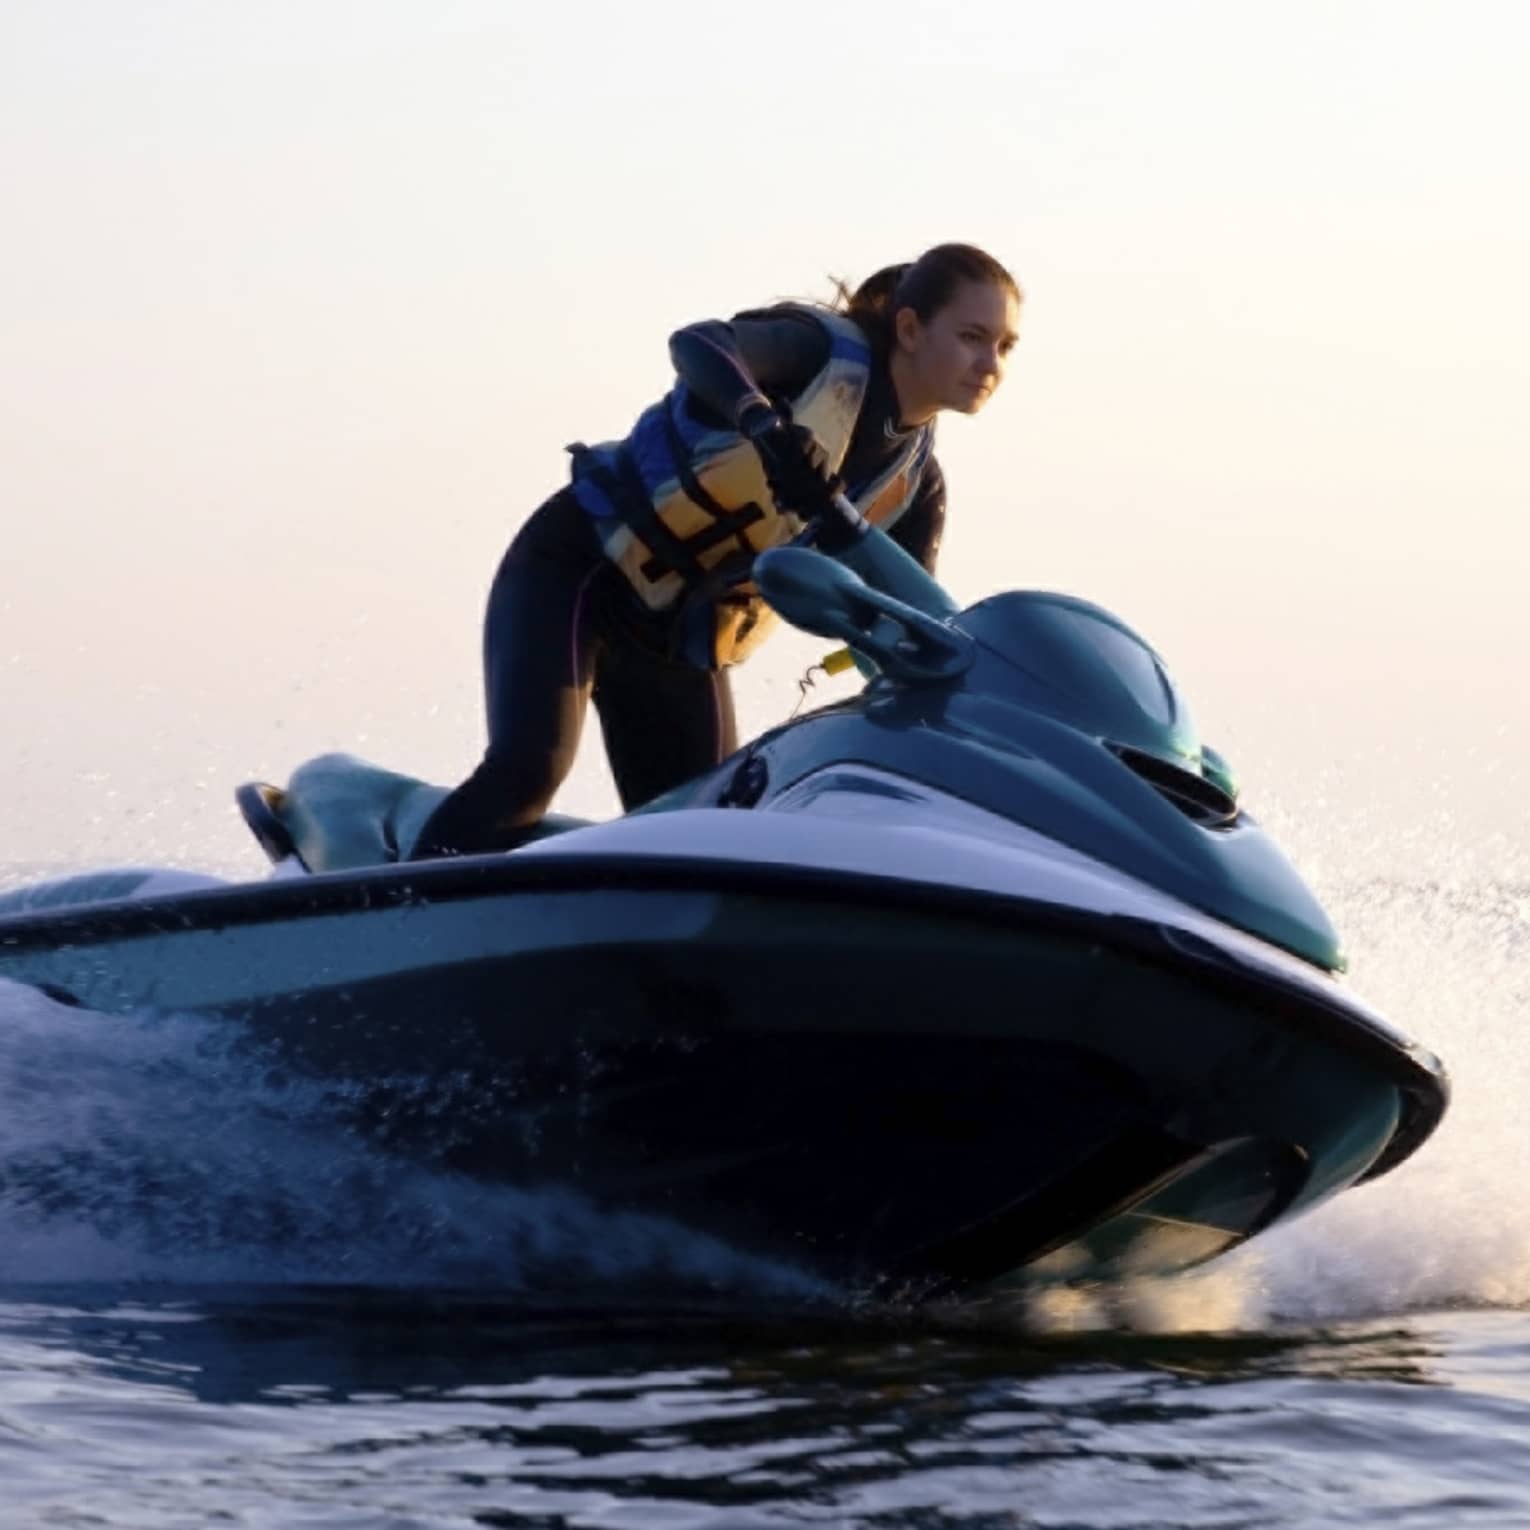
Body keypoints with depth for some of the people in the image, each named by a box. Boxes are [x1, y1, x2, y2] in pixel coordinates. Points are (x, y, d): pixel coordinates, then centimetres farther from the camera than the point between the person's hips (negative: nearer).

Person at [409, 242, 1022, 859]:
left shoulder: (916, 484, 2)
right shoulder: (828, 350, -15)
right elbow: (696, 343, -35)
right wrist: (767, 424, -55)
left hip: (681, 644, 7)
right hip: (581, 564, -7)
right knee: (526, 770, -25)